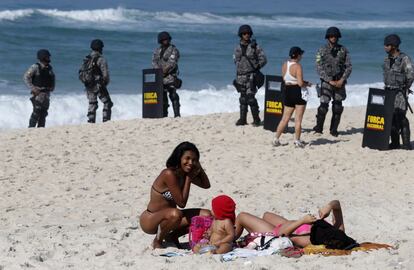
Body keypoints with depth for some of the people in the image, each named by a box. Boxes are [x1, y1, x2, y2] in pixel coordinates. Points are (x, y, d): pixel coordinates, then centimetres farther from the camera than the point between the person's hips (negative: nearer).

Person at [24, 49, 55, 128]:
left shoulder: (49, 68, 11)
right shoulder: (35, 67, -10)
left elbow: (52, 78, 27)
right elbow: (26, 77, -13)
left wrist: (52, 87, 12)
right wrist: (32, 88, -19)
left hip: (46, 94, 7)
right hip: (38, 92, -7)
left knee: (44, 112, 7)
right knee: (37, 112, -12)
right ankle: (31, 128, -8)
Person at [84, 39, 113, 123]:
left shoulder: (86, 59, 8)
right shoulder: (101, 59, -12)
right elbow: (105, 74, -15)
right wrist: (106, 82, 3)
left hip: (89, 85, 6)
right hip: (99, 85, -6)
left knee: (92, 104, 12)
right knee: (107, 103, 4)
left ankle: (91, 122, 9)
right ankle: (106, 121, -3)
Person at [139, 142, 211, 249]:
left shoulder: (185, 173, 0)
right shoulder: (169, 174, -24)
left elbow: (206, 185, 12)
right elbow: (182, 203, -22)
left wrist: (199, 168, -3)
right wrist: (188, 179, -17)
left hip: (167, 217, 8)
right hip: (149, 220, -8)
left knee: (206, 215, -3)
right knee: (175, 214, -41)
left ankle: (172, 236, 11)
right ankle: (157, 241, -12)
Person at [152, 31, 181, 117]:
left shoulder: (173, 50, -1)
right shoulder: (157, 50, 16)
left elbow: (172, 63, -10)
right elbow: (154, 62, 7)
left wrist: (164, 71, -15)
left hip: (170, 76, -6)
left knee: (173, 95, -13)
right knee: (162, 96, 8)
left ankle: (177, 114, -15)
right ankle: (164, 115, 13)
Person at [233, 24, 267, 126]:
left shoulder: (255, 47, -4)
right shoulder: (238, 48, 9)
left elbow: (263, 60, -2)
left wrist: (255, 68, -6)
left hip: (251, 76, -5)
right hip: (240, 76, 5)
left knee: (250, 97, -13)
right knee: (243, 98, 9)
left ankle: (256, 119, -4)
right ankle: (243, 119, 14)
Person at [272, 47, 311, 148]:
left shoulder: (285, 65, 5)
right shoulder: (297, 66, -16)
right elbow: (300, 83, -20)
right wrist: (307, 84, 1)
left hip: (288, 91, 6)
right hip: (298, 92, -6)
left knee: (285, 118, 12)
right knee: (298, 119, 2)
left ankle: (276, 139, 10)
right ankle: (297, 141, 5)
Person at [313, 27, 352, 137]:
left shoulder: (343, 50, 5)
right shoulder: (322, 51, -1)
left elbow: (349, 67, 3)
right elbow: (319, 68, -5)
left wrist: (342, 80, -10)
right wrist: (330, 81, -13)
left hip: (340, 82, 2)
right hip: (326, 81, -2)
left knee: (337, 107, 4)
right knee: (324, 105, -12)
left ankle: (334, 130, 12)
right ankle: (318, 127, 0)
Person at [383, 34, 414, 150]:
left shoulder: (404, 59, -11)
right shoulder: (387, 59, 10)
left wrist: (404, 89, -7)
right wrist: (387, 89, 11)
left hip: (400, 92, -7)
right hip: (389, 91, 7)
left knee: (400, 116, -13)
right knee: (391, 117, 5)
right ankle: (395, 142, 12)